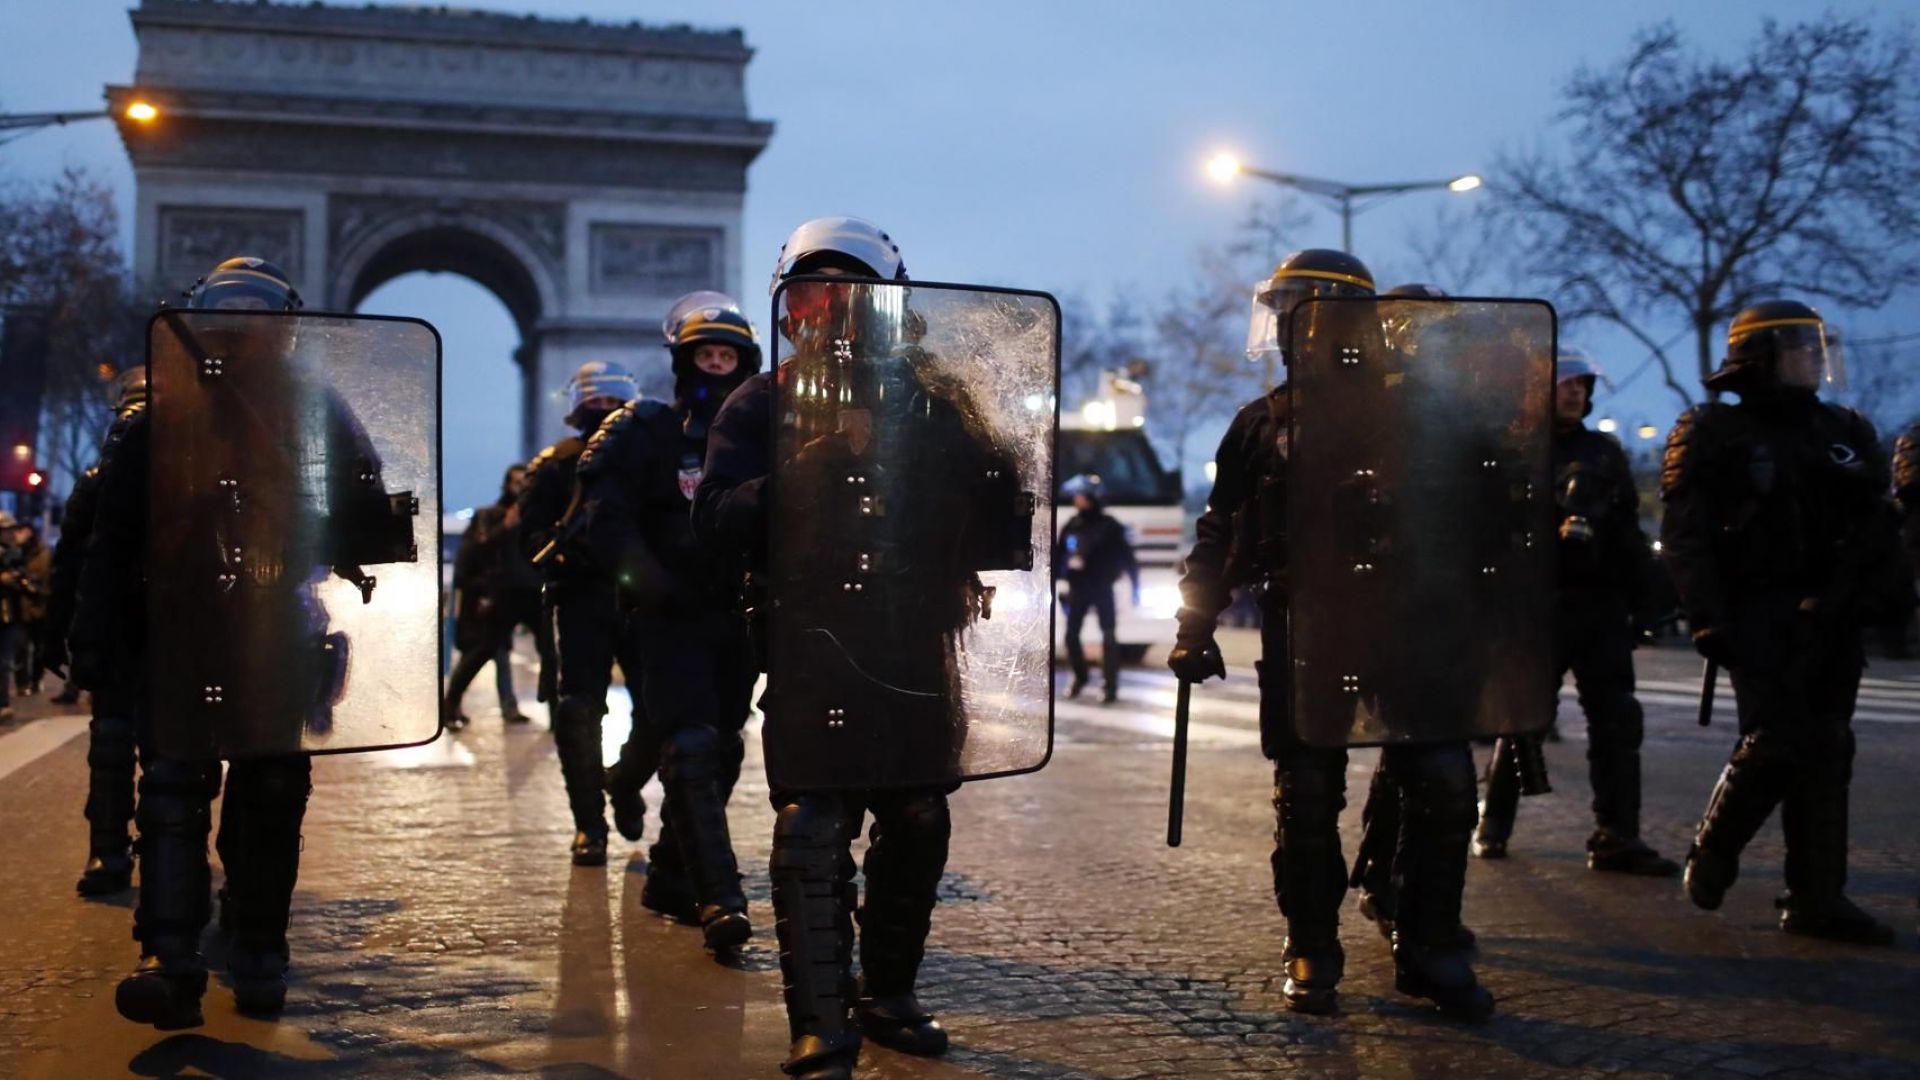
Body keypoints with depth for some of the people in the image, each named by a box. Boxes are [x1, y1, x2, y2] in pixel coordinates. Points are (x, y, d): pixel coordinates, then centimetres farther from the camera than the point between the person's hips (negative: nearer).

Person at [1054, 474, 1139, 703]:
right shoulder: (1072, 526, 5)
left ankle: (1111, 686, 3)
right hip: (1077, 589, 5)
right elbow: (1058, 555, 8)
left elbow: (1127, 558, -7)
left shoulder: (1108, 526, -8)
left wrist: (1135, 589, -9)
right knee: (1071, 635, 6)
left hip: (1102, 589, -5)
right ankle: (1080, 677, 27)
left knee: (1108, 637, -2)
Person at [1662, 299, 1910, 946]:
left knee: (1825, 753, 3)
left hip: (1830, 619, 6)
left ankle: (1817, 899, 8)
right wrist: (1708, 619, -17)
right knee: (1776, 742, -14)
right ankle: (1711, 856, 9)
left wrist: (1891, 593, 1)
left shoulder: (1846, 432, 14)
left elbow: (1877, 527, 15)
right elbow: (1685, 536, -9)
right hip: (1759, 618, -5)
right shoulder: (1713, 433, -2)